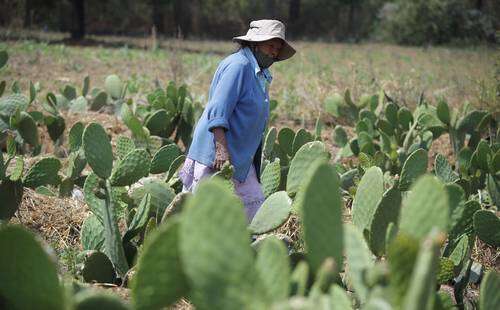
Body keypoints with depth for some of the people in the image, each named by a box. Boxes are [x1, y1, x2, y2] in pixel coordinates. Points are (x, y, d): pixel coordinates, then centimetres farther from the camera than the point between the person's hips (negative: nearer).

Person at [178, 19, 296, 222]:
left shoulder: (260, 74, 17)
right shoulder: (238, 65, -14)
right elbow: (217, 110, -22)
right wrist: (221, 149, -29)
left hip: (241, 158, 10)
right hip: (216, 153, -10)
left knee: (254, 205, 5)